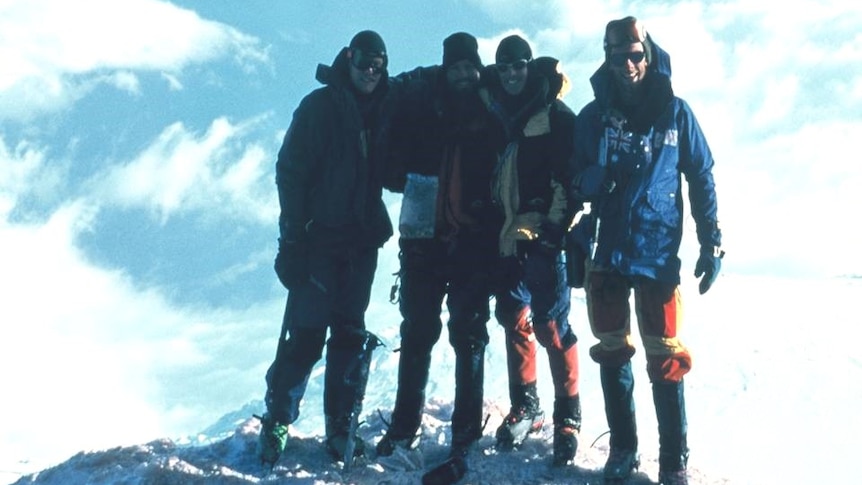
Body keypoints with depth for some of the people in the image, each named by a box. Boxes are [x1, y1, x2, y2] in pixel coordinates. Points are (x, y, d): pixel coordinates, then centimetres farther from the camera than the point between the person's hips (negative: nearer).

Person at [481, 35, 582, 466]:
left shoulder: (555, 116, -2)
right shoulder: (495, 117, 13)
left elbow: (570, 174, -10)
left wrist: (557, 223, -19)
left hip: (544, 236, -5)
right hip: (506, 236, 6)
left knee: (550, 324, -6)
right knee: (513, 320, 10)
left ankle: (567, 417, 4)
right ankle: (525, 407, 24)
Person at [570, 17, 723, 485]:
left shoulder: (675, 112, 1)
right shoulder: (593, 116, 4)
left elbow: (701, 179, 5)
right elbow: (577, 182, 3)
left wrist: (711, 243, 1)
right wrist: (600, 175, -19)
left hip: (659, 254, -2)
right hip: (607, 253, 2)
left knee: (664, 358, 0)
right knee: (612, 353, 10)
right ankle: (622, 447, 22)